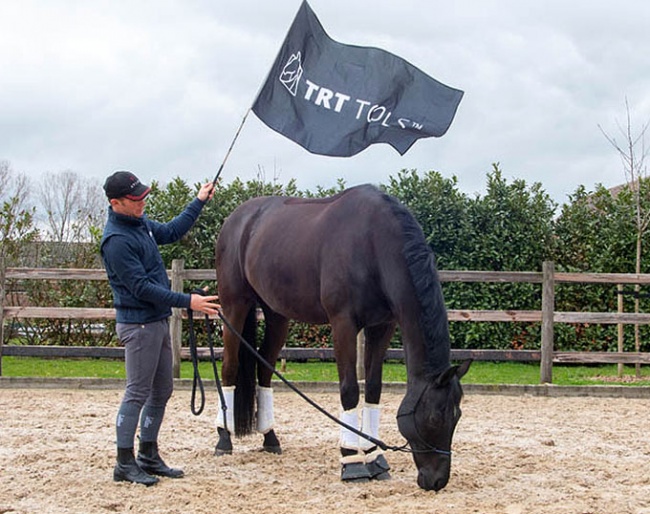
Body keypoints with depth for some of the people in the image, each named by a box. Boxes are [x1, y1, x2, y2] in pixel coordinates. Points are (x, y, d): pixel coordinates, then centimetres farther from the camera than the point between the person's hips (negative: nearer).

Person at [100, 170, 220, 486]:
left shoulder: (140, 223, 8)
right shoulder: (117, 240, -21)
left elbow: (171, 232, 28)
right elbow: (141, 288, -23)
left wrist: (199, 202, 27)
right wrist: (188, 302, -23)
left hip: (158, 321, 10)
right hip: (138, 325, -10)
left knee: (162, 391, 14)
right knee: (138, 393, -4)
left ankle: (148, 457, 23)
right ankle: (125, 464, 3)